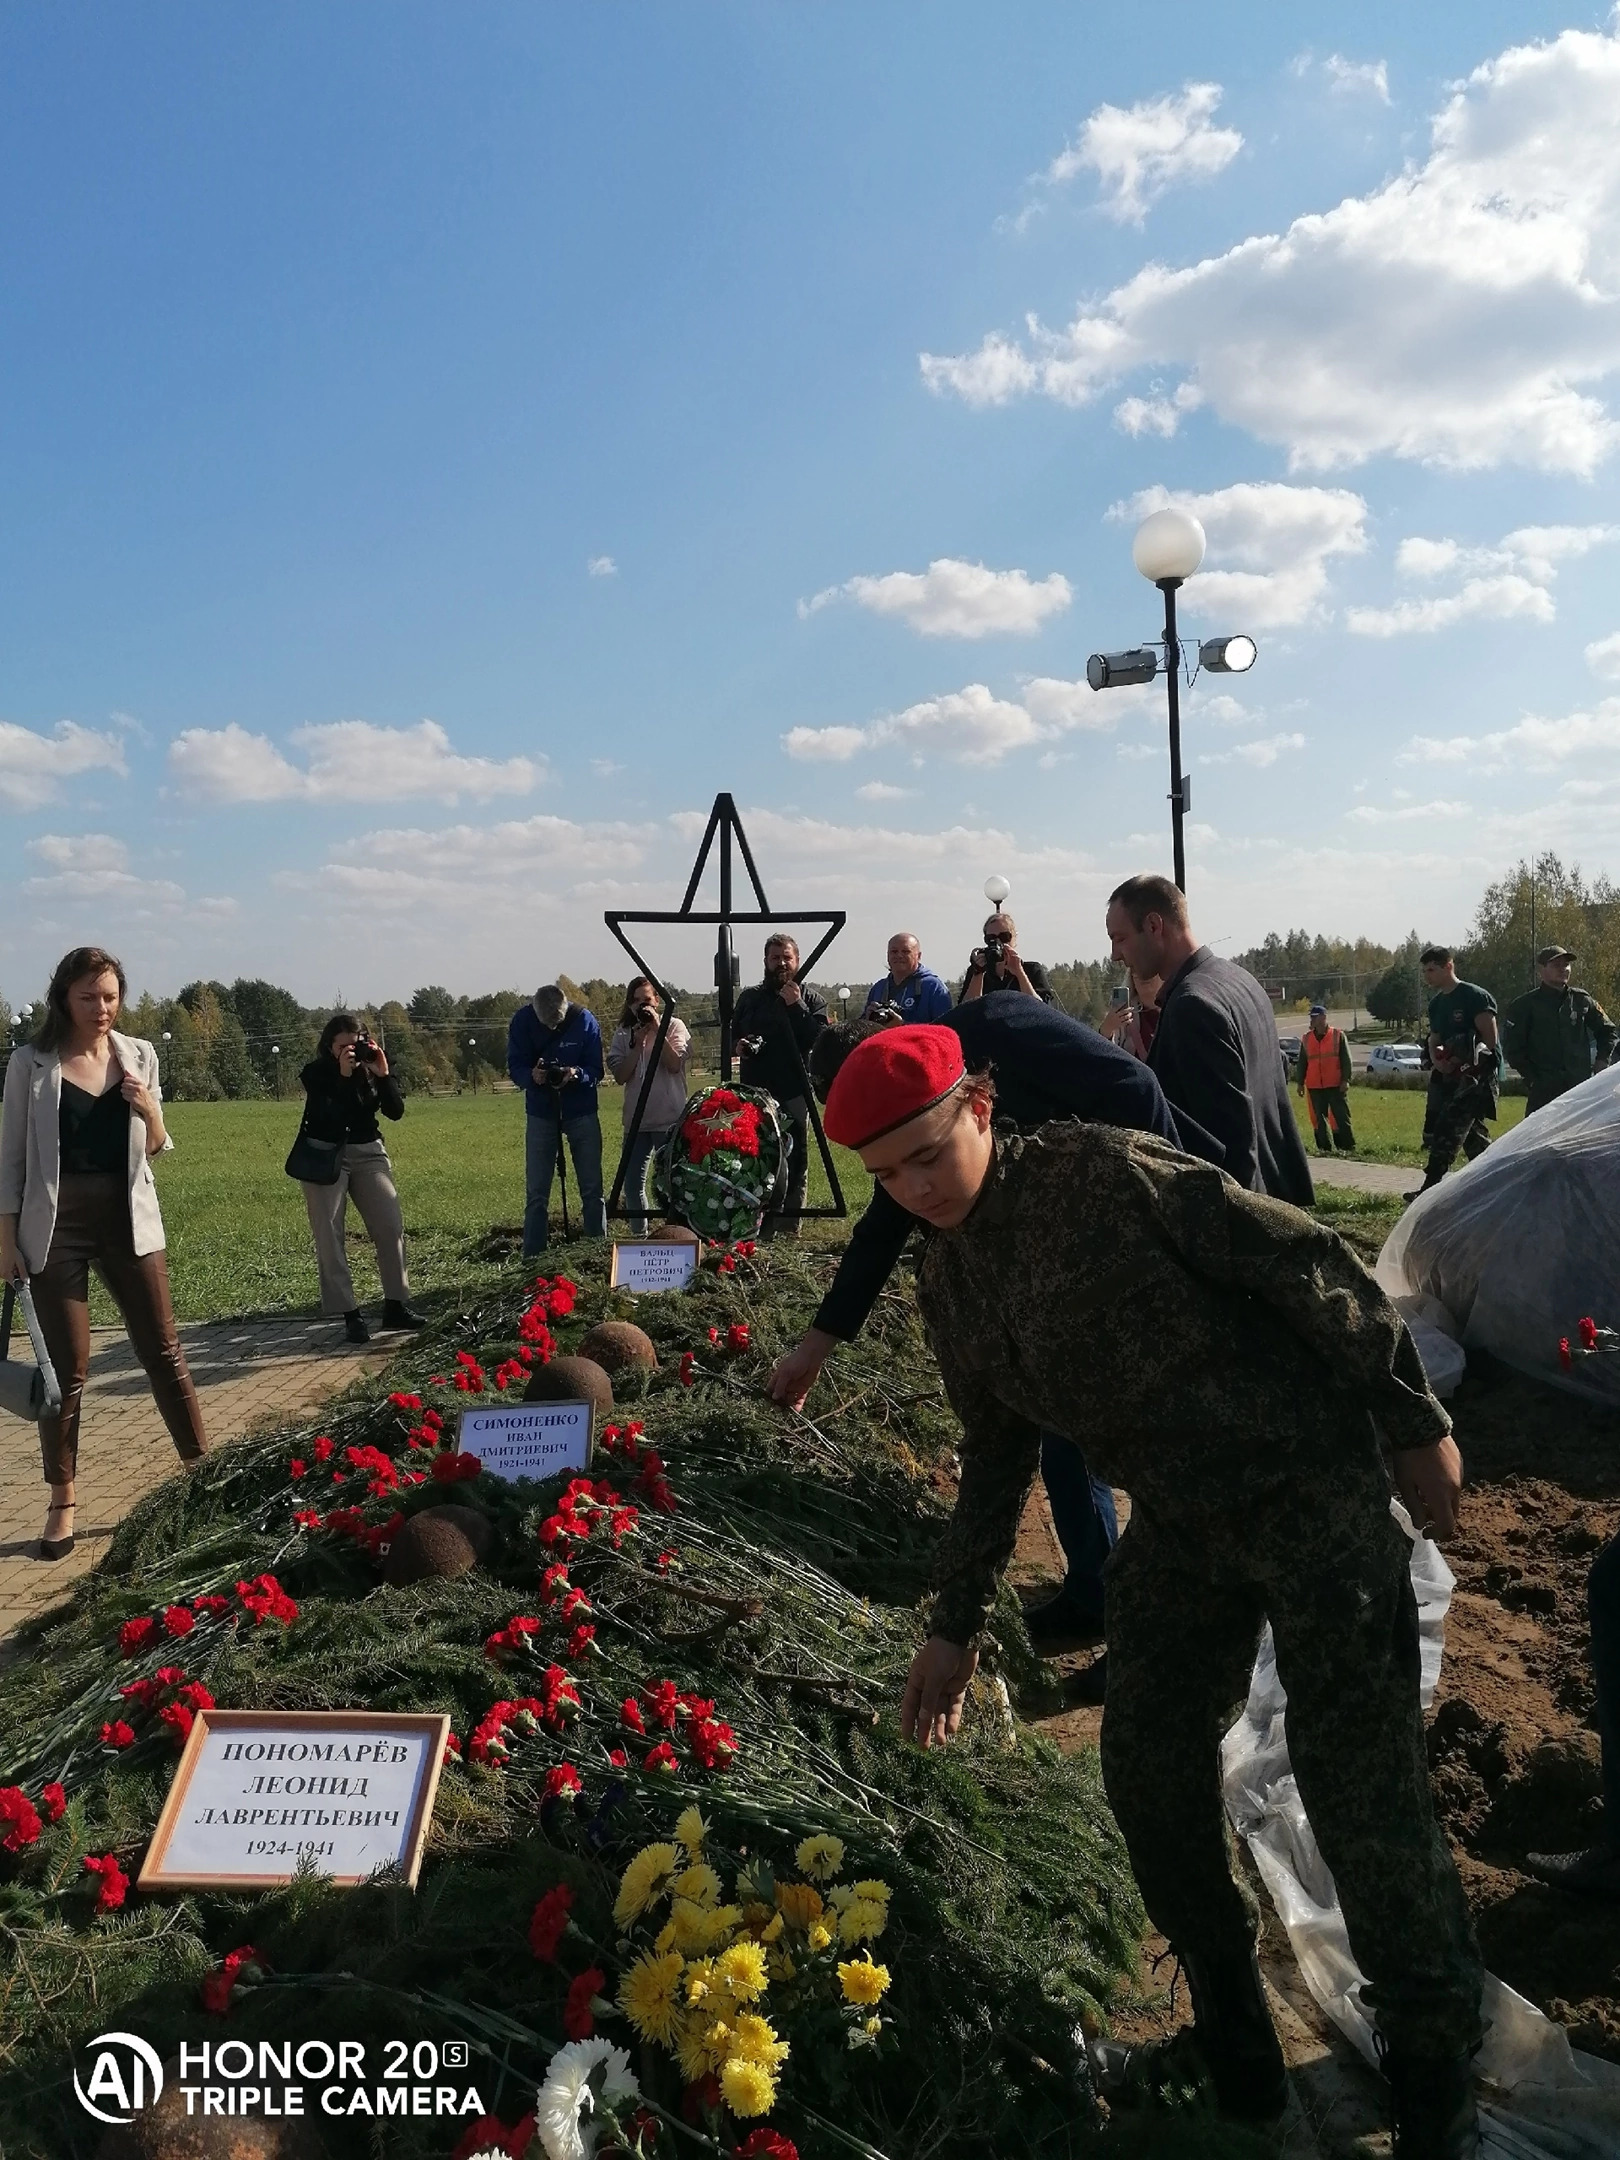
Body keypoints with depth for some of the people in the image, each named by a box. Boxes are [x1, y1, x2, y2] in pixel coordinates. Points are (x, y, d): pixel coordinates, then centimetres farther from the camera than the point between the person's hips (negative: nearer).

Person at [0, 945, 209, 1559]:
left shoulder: (138, 1056, 3)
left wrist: (150, 1112, -10)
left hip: (127, 1217, 2)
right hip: (55, 1225, -2)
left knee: (163, 1349, 6)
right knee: (66, 1366, 5)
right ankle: (62, 1503, 18)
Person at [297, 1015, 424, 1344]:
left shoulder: (371, 1066, 0)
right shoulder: (316, 1073, -10)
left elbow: (396, 1112, -8)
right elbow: (326, 1116, -25)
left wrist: (383, 1074, -20)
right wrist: (344, 1076, -30)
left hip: (368, 1153, 3)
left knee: (391, 1226, -3)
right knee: (330, 1236, -6)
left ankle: (396, 1305, 5)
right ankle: (350, 1314, -2)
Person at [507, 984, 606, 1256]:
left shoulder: (584, 1019, -13)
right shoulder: (523, 1021, -11)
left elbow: (596, 1070, -9)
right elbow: (515, 1067, -7)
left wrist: (577, 1074, -31)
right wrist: (532, 1075, -29)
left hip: (582, 1112, 0)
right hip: (540, 1113, 0)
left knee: (592, 1189, 4)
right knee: (536, 1193, 1)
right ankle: (532, 1255, 7)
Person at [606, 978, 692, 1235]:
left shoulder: (674, 1026, 1)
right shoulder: (623, 1034, 8)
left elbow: (674, 1064, -13)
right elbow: (620, 1076, -1)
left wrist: (657, 1030, -15)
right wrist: (638, 1043, -9)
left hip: (670, 1119, -3)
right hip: (636, 1120, 3)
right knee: (633, 1182, 4)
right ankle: (639, 1235, 17)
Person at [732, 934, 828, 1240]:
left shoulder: (811, 999, 5)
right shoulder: (750, 997, 13)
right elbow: (732, 1034, 25)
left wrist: (796, 1006, -15)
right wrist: (739, 1044, 2)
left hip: (794, 1095, -2)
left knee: (794, 1165, -1)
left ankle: (787, 1230, 5)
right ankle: (759, 1229, 9)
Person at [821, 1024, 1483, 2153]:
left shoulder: (1101, 1170, -19)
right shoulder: (946, 1281, 4)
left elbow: (1309, 1264, -16)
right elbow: (997, 1455, 15)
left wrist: (1416, 1418, -11)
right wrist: (956, 1625, 18)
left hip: (1312, 1490, -6)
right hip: (1179, 1528, 7)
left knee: (1363, 1791, -3)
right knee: (1147, 1768, 8)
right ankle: (1231, 2020, 33)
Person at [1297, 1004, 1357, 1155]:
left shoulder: (1338, 1035, 0)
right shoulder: (1306, 1038, 9)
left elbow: (1346, 1059, -1)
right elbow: (1302, 1062, 13)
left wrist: (1345, 1080, -7)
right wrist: (1300, 1083, 9)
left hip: (1336, 1085, -3)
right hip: (1314, 1086, 3)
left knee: (1341, 1117, -2)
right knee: (1319, 1118, 5)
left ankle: (1347, 1147, 4)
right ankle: (1324, 1147, 12)